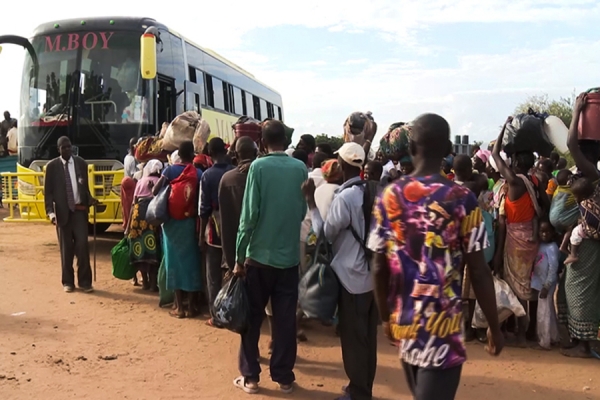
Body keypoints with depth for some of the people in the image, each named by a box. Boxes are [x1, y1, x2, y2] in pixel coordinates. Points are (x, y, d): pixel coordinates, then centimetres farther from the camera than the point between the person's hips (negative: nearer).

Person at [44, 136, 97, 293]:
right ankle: (68, 282, 17)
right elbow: (48, 191, 0)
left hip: (79, 210, 1)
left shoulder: (81, 163, 6)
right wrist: (50, 211, -12)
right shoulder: (52, 166, 0)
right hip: (62, 211, -1)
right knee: (66, 248, 6)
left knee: (82, 245, -5)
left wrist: (90, 199, -8)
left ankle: (85, 282, 2)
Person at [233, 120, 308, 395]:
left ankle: (250, 376, 17)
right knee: (285, 319, 11)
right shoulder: (300, 168, -1)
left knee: (252, 318, 11)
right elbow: (303, 210, 6)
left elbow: (249, 214, -12)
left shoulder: (259, 166, -9)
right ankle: (284, 376, 19)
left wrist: (239, 256, -6)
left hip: (260, 254, -2)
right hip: (289, 254, 2)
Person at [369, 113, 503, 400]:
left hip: (403, 323, 4)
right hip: (443, 326, -4)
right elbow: (478, 272, -9)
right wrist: (494, 327, 4)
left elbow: (379, 269, 1)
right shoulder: (462, 199, -11)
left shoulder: (388, 197, -2)